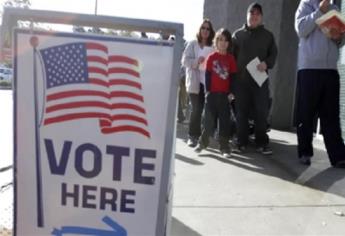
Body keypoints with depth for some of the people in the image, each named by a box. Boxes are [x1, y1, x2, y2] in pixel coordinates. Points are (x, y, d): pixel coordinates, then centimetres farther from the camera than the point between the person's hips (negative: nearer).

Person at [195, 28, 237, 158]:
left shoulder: (231, 58, 5)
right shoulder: (211, 57, 1)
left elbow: (233, 76, 4)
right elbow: (207, 75, 0)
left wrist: (231, 91, -2)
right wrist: (207, 90, -4)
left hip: (225, 94, 1)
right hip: (212, 93, -1)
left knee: (224, 120, 4)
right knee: (209, 119, 5)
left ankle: (224, 146, 11)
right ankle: (203, 142, 20)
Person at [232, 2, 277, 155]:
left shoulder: (268, 35, 13)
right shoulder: (238, 34, 12)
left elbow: (273, 53, 10)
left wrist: (267, 63, -12)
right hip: (241, 79, 0)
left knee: (261, 112, -2)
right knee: (241, 112, 3)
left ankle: (262, 143, 6)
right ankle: (241, 142, 11)